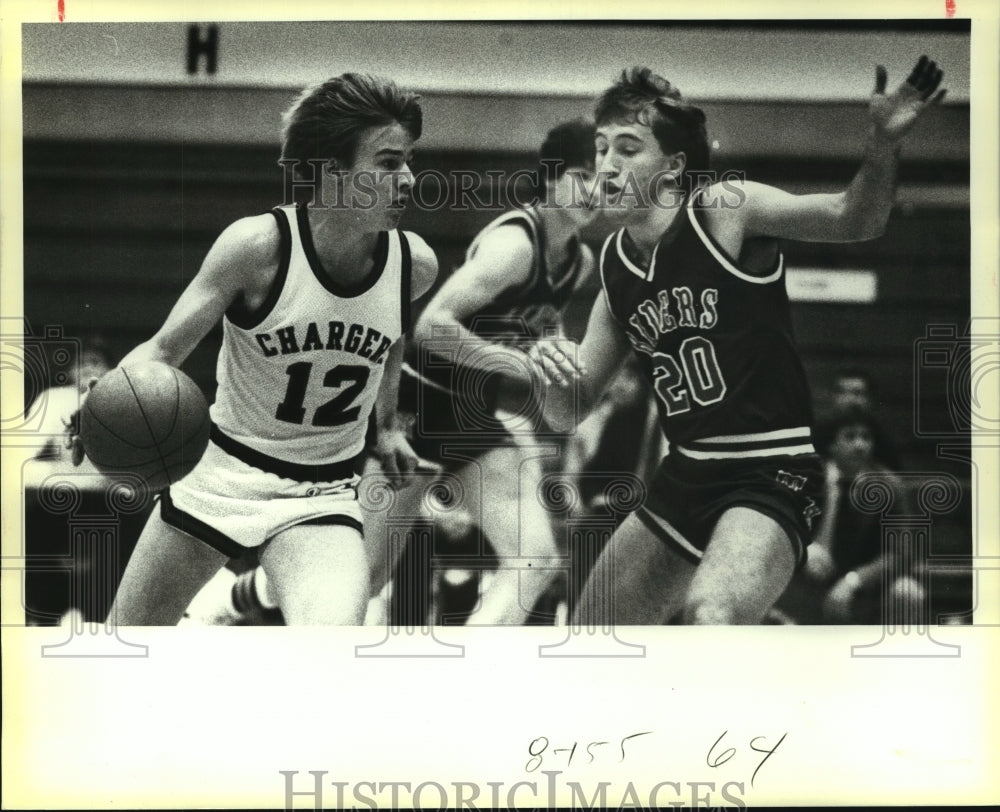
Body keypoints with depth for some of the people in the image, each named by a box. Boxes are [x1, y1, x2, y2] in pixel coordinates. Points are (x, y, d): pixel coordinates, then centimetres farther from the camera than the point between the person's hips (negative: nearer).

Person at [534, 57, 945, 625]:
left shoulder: (724, 209, -10)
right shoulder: (615, 267, 7)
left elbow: (854, 219, -19)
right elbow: (569, 413, 12)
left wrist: (883, 146, -38)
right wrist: (557, 376, -11)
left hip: (773, 475, -7)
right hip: (684, 481, 7)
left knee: (712, 614, -35)